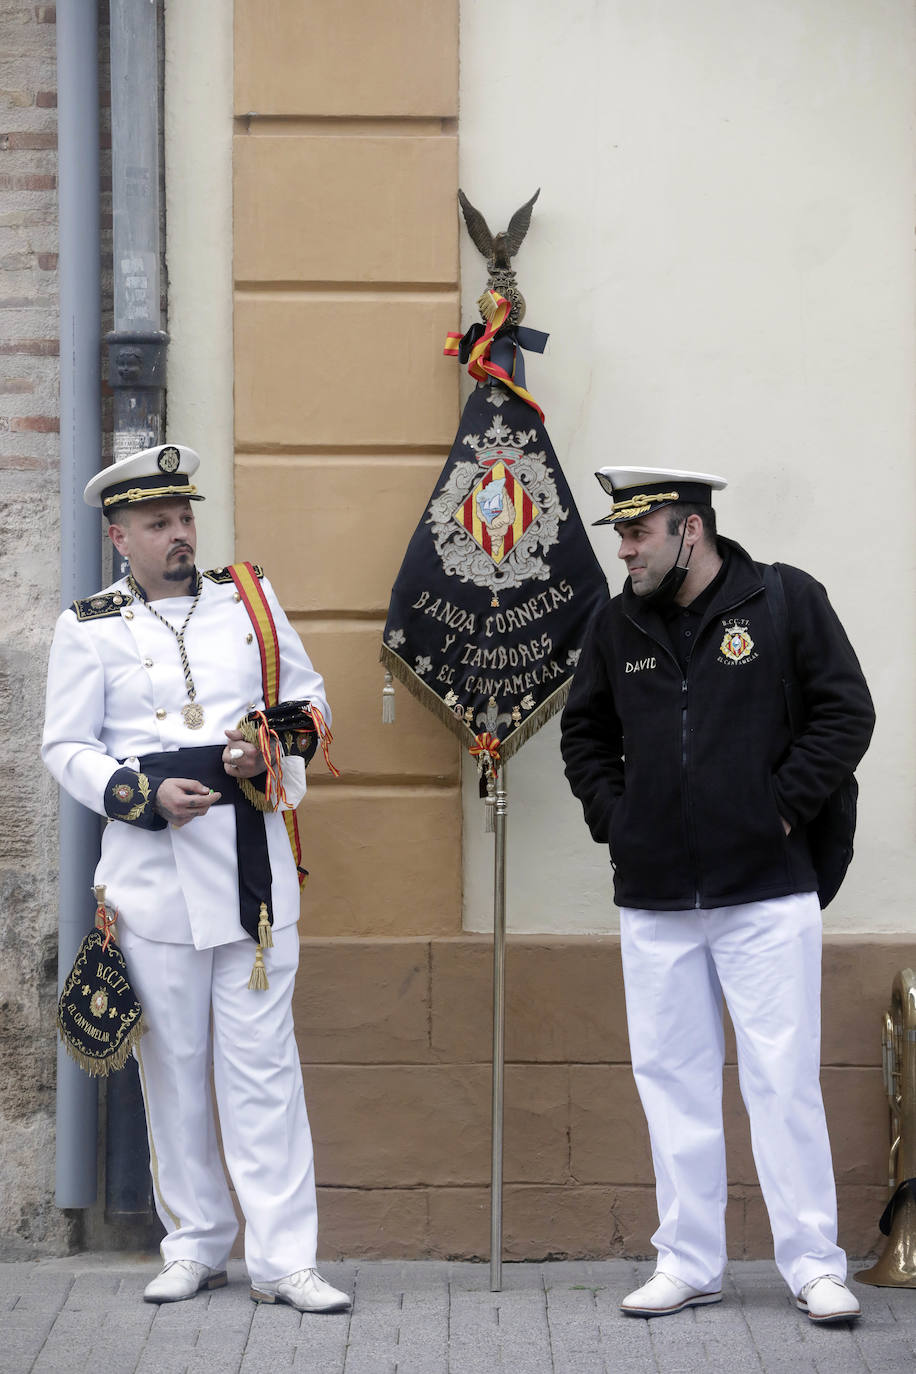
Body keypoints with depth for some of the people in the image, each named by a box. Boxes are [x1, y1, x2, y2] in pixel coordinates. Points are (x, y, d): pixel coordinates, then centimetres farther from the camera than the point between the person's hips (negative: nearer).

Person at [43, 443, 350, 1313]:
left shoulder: (249, 598, 9)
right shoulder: (89, 627, 2)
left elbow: (309, 700, 15)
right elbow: (67, 748, 1)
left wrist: (274, 752, -6)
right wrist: (146, 794, -16)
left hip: (253, 860, 1)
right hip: (154, 869, -1)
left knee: (262, 1060, -1)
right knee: (173, 1062, 6)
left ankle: (282, 1258, 0)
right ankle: (194, 1243, 19)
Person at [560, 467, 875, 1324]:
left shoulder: (785, 600, -4)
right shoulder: (617, 627, 8)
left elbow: (846, 713, -4)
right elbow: (584, 734, 20)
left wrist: (783, 806, -9)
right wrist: (613, 820, 7)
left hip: (767, 891, -4)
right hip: (654, 900, 4)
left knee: (783, 1079, -2)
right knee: (672, 1078, 8)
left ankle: (813, 1265, 7)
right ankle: (688, 1262, 17)